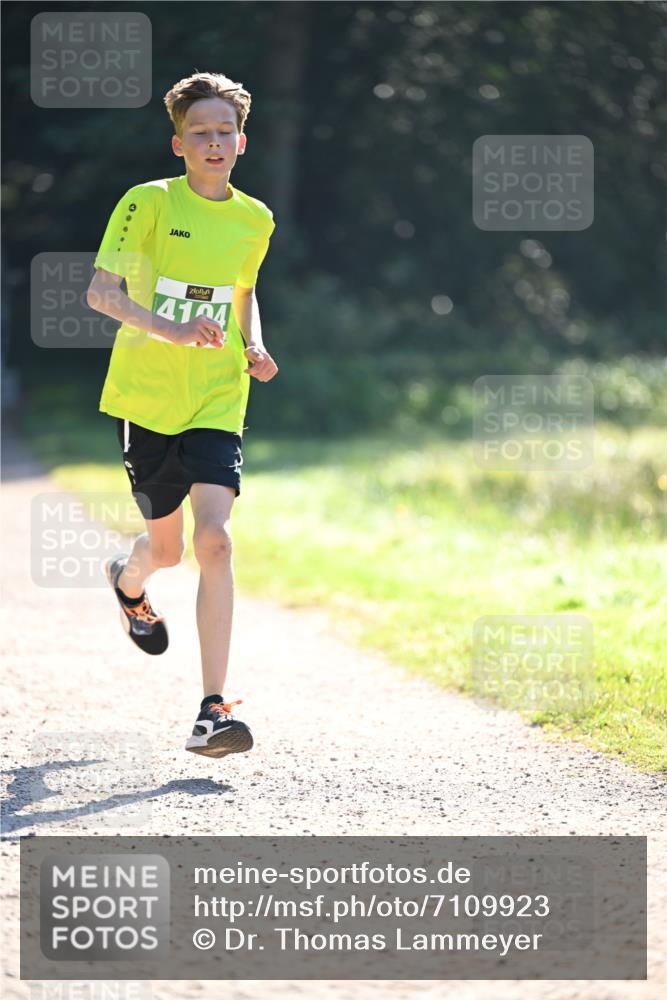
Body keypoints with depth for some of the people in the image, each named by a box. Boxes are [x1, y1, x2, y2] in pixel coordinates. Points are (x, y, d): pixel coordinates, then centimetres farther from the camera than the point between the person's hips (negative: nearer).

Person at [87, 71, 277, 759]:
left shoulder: (254, 219, 6)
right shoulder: (148, 204, -7)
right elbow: (100, 291, -16)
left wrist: (254, 348, 6)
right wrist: (171, 329, -31)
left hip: (216, 406, 2)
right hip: (145, 398, -2)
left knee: (214, 541, -16)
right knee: (167, 546, 11)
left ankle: (212, 710, -17)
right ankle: (128, 582, 52)